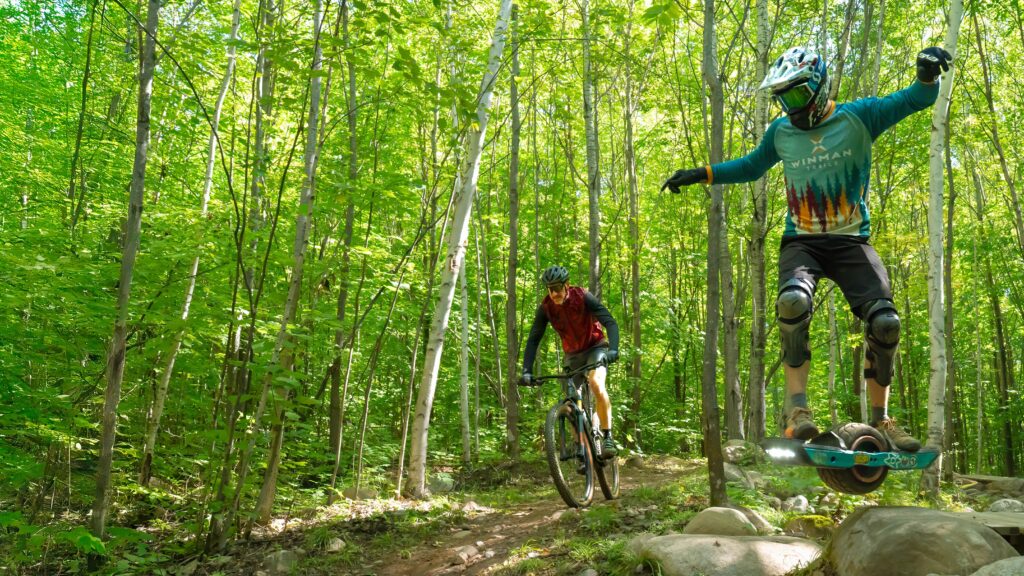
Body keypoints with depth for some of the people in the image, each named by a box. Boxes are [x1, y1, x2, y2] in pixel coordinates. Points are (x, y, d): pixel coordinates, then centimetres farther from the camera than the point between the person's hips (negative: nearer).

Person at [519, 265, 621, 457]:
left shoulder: (583, 297, -24)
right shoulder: (545, 307, -16)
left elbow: (610, 323, -29)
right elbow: (533, 339, -15)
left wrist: (613, 349, -47)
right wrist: (526, 371, -27)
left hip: (595, 347, -4)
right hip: (572, 354, 4)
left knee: (596, 384, -30)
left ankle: (608, 437, -23)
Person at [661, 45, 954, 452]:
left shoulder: (857, 117, 2)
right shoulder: (781, 132, 9)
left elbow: (916, 100, -1)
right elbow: (751, 166, 24)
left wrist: (927, 75, -24)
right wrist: (700, 174, 17)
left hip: (851, 242, 0)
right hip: (801, 242, 0)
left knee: (885, 322, -16)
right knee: (793, 301, -32)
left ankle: (880, 419, 3)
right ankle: (797, 407, -24)